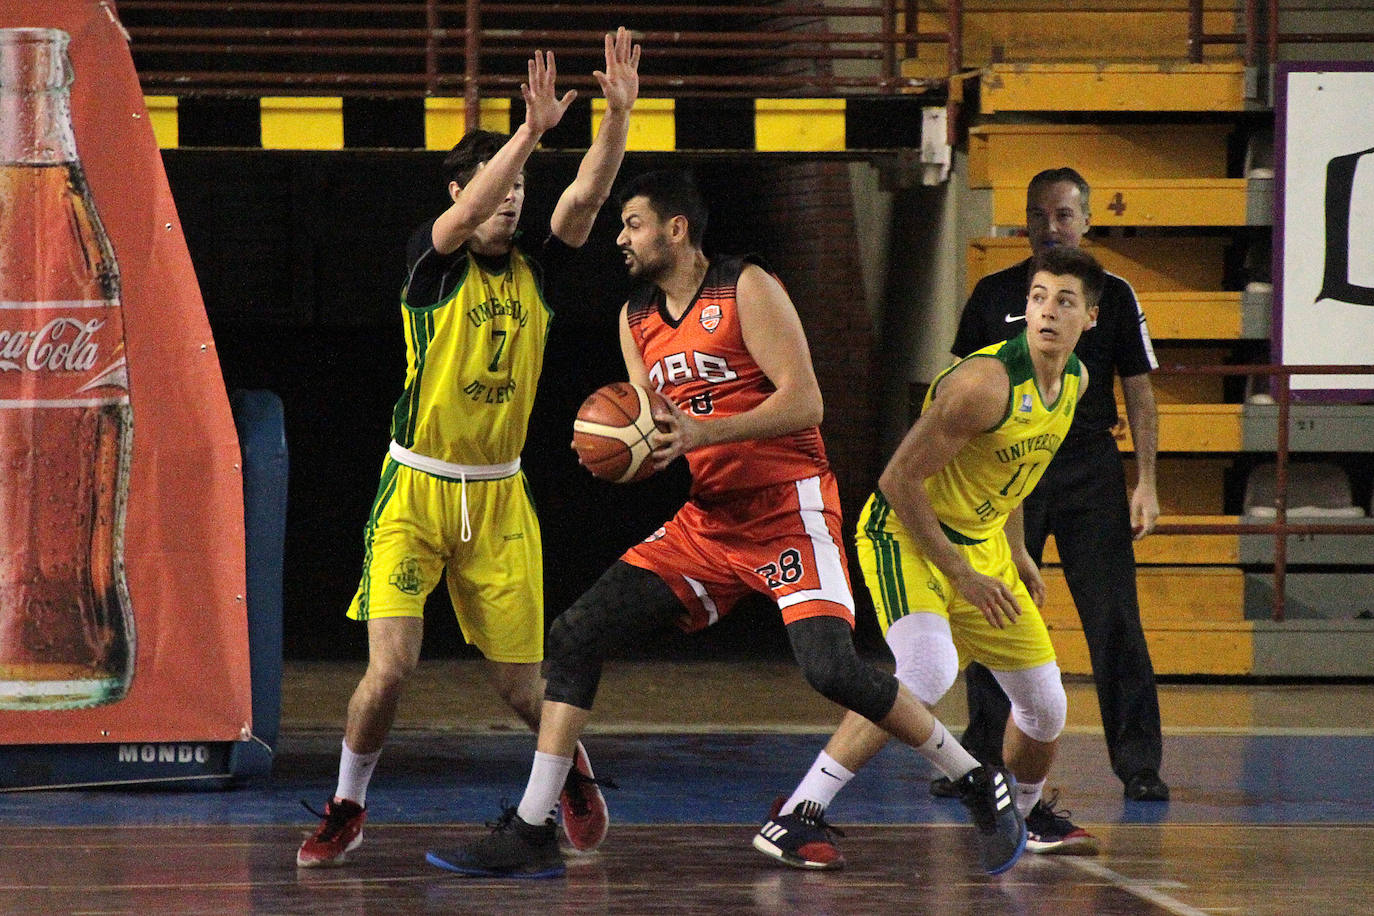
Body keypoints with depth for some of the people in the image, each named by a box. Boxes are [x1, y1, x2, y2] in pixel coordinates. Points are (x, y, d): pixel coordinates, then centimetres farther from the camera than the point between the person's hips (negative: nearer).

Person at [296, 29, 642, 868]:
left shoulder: (535, 274, 5)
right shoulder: (434, 266, -6)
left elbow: (588, 197, -9)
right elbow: (467, 213, -27)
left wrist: (620, 113, -24)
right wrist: (533, 130, -39)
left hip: (500, 499, 3)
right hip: (416, 492, -3)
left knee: (520, 682, 6)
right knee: (390, 669, -15)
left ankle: (575, 771, 37)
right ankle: (348, 807, 7)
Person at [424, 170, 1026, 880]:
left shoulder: (747, 288, -10)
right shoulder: (637, 318, 12)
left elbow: (803, 401, -17)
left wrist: (700, 432, -27)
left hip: (789, 510, -7)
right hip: (708, 520, 7)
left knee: (830, 669, -23)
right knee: (574, 636, -2)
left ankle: (979, 784, -3)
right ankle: (530, 834, 1)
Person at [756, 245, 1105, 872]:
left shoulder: (1075, 380, 0)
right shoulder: (986, 382, -28)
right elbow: (898, 480, -26)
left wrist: (1015, 551, 18)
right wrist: (961, 575, -23)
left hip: (979, 542, 8)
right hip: (906, 534, -8)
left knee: (1045, 704, 11)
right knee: (927, 671, -33)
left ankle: (1022, 819, 43)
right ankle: (795, 817, -32)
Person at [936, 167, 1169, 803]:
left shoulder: (1113, 296, 4)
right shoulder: (994, 295, 7)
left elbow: (1139, 393, 5)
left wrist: (1146, 484, -1)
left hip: (1091, 471, -1)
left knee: (1114, 620, -5)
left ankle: (1138, 764, 0)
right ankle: (979, 758, 12)